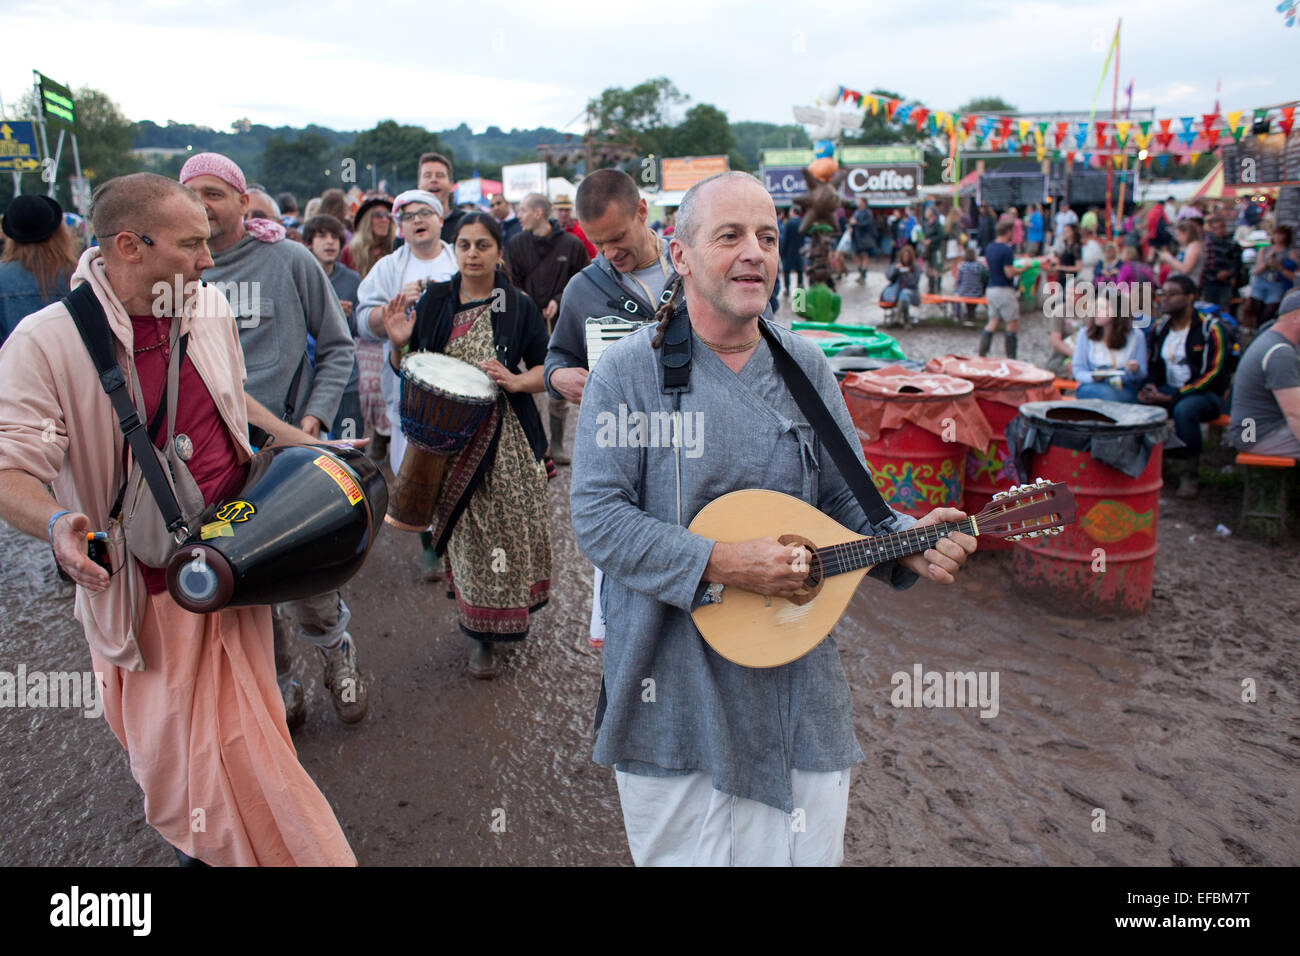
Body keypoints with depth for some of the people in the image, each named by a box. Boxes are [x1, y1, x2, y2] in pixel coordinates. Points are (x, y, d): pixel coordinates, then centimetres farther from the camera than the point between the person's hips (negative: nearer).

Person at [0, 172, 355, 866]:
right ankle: (201, 846, 42)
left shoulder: (209, 305, -1)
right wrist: (57, 523, -37)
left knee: (239, 726, 18)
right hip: (150, 586, -4)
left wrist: (301, 441, 15)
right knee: (171, 738, 13)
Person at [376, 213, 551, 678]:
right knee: (467, 534, 6)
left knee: (511, 530, 1)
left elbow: (546, 368, 2)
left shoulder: (519, 307, 1)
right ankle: (482, 635, 22)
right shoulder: (434, 301, 6)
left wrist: (517, 381, -17)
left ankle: (511, 614, 24)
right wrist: (398, 345, -12)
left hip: (508, 439, -1)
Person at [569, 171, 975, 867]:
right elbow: (596, 517, -14)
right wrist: (721, 564, -22)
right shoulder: (629, 371, -8)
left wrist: (906, 544, -11)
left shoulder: (805, 368, 4)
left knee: (807, 848, 13)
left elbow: (847, 501, 9)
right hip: (673, 690, -3)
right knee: (678, 850, 13)